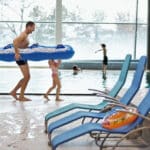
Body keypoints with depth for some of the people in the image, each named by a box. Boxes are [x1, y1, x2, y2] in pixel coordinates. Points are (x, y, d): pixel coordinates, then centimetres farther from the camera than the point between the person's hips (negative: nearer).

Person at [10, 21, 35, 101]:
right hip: (20, 58, -10)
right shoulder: (23, 35, -15)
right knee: (27, 77, -7)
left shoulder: (25, 35, 15)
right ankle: (21, 96, 1)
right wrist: (17, 53, -32)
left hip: (23, 58, 10)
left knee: (26, 77, 14)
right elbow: (15, 41, -32)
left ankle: (14, 91, 19)